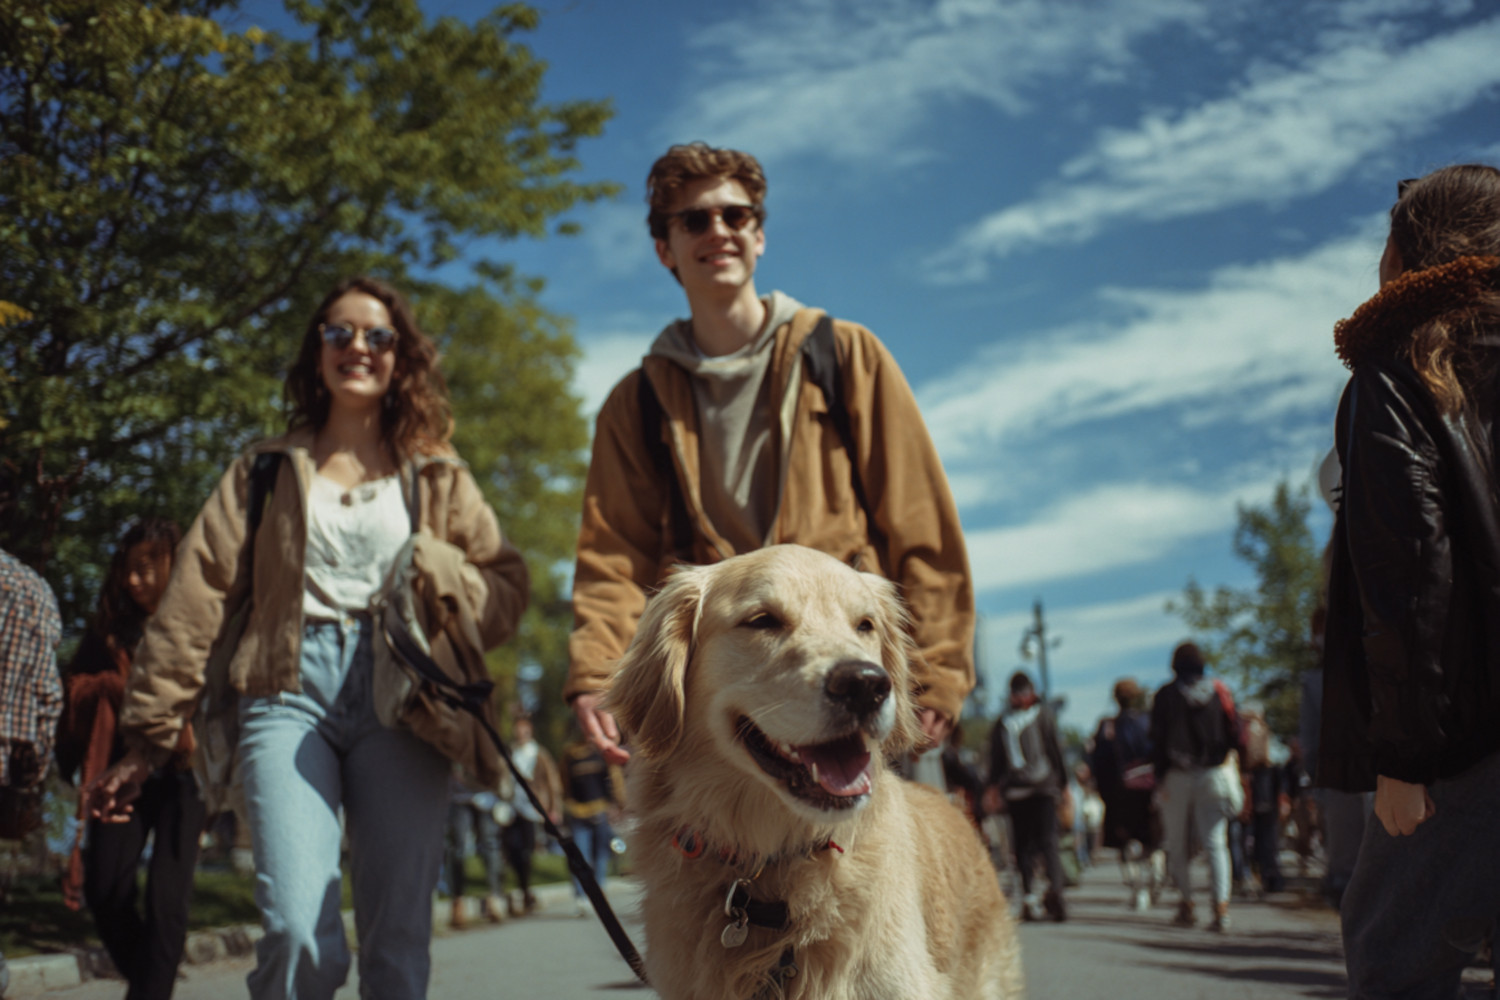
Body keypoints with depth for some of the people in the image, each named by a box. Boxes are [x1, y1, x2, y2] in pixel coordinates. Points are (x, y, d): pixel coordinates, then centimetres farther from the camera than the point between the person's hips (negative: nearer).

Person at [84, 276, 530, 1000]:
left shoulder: (439, 477, 19)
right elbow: (196, 600, 10)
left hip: (399, 697, 1)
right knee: (298, 934, -19)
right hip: (290, 692, 0)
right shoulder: (266, 470, 18)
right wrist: (148, 733, 3)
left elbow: (507, 591, 13)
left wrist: (429, 567, -7)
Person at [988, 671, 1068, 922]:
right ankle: (1054, 885, -29)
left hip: (1013, 789, 2)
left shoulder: (1002, 720, 7)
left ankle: (1028, 896, -2)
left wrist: (994, 787, 17)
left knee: (1023, 844, 7)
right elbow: (1055, 748, 1)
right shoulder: (1043, 712, 2)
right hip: (1043, 786, -2)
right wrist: (1063, 782, 7)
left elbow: (995, 757, 9)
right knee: (1048, 839, -6)